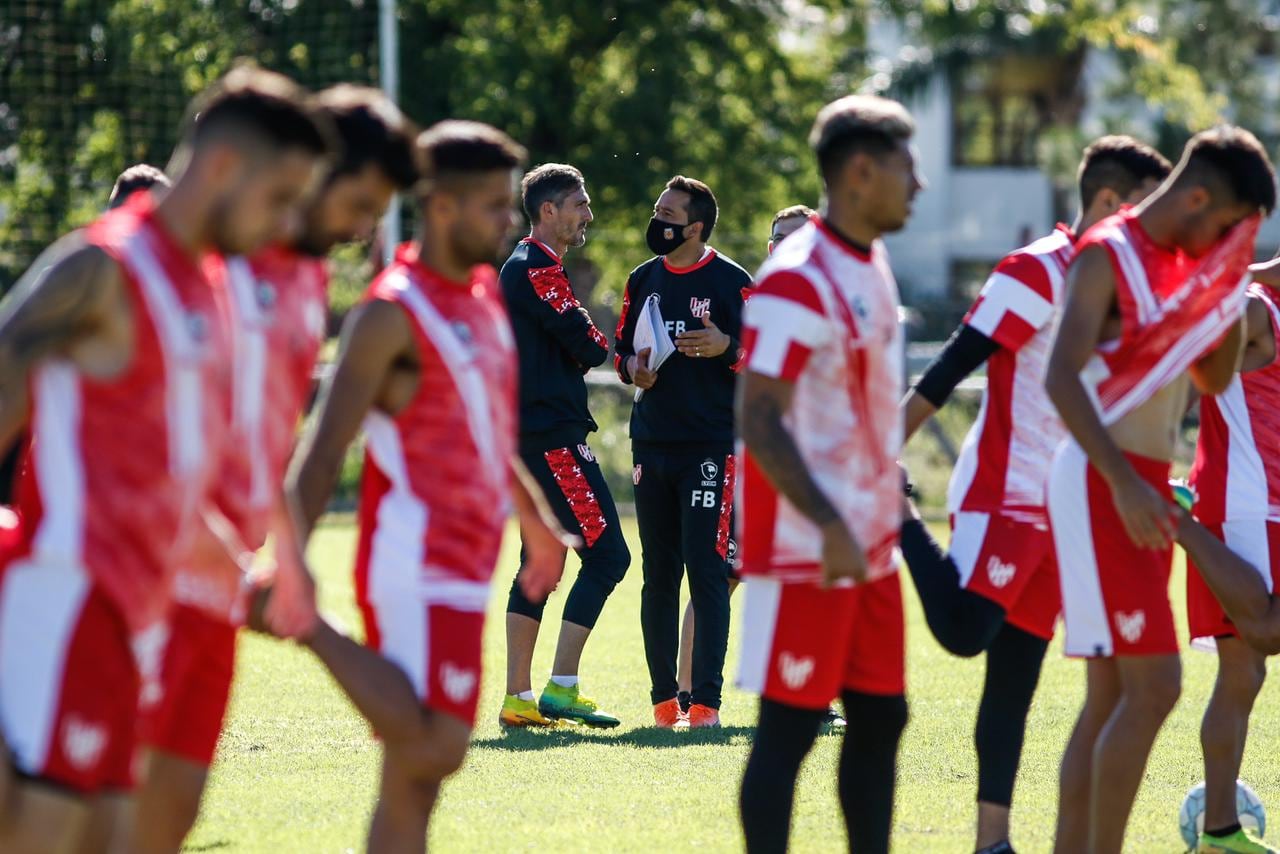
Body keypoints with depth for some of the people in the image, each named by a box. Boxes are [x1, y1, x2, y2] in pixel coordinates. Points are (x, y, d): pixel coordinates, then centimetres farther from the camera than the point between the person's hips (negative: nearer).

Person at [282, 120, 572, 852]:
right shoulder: (394, 312, -11)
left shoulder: (486, 294, 16)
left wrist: (537, 523, 35)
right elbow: (324, 451, -15)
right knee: (432, 751, -22)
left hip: (466, 567, 9)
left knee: (413, 783, 7)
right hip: (417, 566, -9)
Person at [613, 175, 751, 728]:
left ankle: (706, 700, -7)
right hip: (652, 445, 5)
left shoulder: (730, 281, -3)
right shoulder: (643, 279, 13)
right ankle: (664, 697, 13)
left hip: (711, 447, -5)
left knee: (706, 569, -9)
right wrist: (632, 367, -1)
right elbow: (621, 349, 21)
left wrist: (726, 347, -21)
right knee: (658, 573, 7)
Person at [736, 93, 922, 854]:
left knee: (881, 717, 10)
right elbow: (758, 421, -21)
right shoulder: (798, 281, -17)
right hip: (805, 552, -9)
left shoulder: (873, 264, 13)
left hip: (869, 543, 9)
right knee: (790, 726, -5)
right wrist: (831, 525, -26)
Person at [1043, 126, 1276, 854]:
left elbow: (1214, 379, 22)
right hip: (1101, 484, -9)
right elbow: (1062, 377, -22)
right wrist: (1123, 482, -30)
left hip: (1145, 487, 9)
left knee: (1111, 697, 8)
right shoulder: (1109, 256, -11)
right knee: (1154, 685, -15)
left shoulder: (1185, 263, 15)